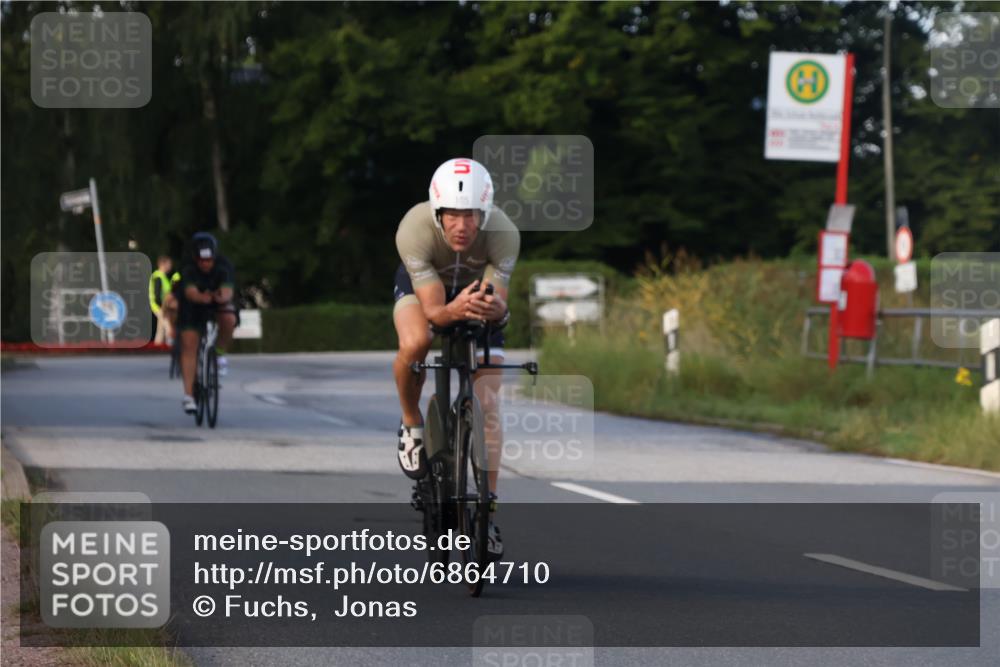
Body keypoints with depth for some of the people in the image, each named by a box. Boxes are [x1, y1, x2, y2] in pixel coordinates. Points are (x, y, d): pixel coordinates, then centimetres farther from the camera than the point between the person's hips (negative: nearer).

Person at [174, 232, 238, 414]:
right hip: (193, 308, -1)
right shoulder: (188, 270, -29)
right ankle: (188, 395, -10)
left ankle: (220, 353, -5)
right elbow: (190, 292, -47)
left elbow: (227, 290, -42)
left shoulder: (224, 266, -27)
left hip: (219, 304, 1)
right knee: (189, 346, -13)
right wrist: (202, 297, -69)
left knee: (229, 318, -33)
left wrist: (222, 296, -65)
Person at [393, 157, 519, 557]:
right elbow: (432, 309, -39)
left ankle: (487, 513, 1)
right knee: (415, 343, -36)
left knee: (487, 408, -9)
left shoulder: (503, 234, -35)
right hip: (422, 287, -1)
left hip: (479, 291, 1)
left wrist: (494, 308, -58)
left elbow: (500, 301, -34)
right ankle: (411, 424, -7)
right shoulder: (415, 230, -38)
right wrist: (455, 310, -62)